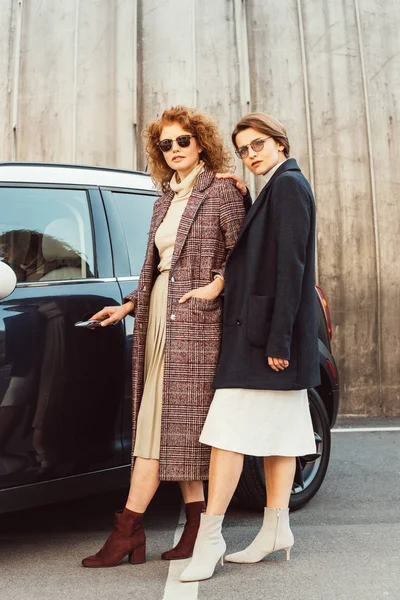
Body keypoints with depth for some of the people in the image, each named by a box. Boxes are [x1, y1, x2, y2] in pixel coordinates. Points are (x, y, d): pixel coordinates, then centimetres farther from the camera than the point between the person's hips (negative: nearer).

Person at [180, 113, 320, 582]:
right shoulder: (280, 187, 20)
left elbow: (291, 265, -18)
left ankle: (209, 536, -2)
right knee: (277, 431, 11)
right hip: (268, 332, 10)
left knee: (230, 429, -9)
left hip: (262, 330, -10)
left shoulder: (287, 183, -9)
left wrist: (277, 337, -22)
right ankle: (276, 529, 20)